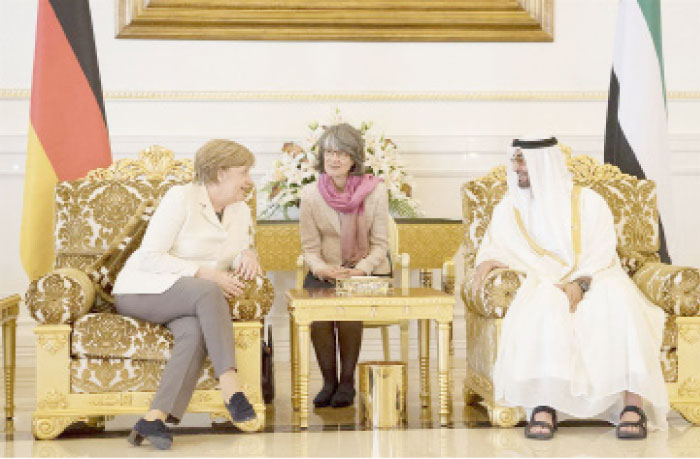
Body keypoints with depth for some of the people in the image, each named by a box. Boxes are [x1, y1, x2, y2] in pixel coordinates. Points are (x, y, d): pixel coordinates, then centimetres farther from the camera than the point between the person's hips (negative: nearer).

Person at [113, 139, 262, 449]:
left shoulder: (240, 211, 11)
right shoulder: (182, 197, -10)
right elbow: (149, 258, -15)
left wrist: (247, 254, -10)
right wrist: (203, 273, -23)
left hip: (188, 301, 5)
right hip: (141, 291, -5)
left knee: (196, 331, -32)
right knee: (208, 292, -35)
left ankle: (155, 419, -40)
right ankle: (230, 385, -39)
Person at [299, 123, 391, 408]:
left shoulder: (375, 191, -5)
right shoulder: (310, 194, -2)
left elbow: (380, 244, -2)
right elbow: (310, 248, 0)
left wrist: (361, 269, -20)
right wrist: (323, 269, -22)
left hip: (366, 271, -1)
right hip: (326, 271, 1)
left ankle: (347, 382, -11)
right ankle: (329, 381, -11)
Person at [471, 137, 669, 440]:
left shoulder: (587, 201, 7)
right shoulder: (510, 207, 18)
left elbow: (602, 255, -2)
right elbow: (494, 245, 17)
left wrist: (580, 282, -22)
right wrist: (486, 261, -9)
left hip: (593, 279, -1)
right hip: (544, 282, 1)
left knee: (617, 299, -37)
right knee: (546, 305, -38)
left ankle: (633, 402, -42)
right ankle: (544, 404, -45)